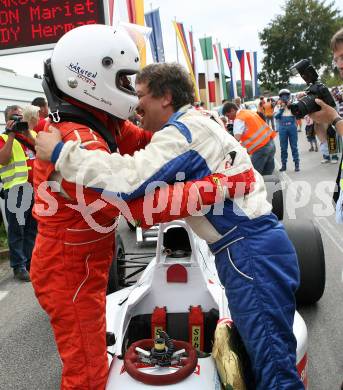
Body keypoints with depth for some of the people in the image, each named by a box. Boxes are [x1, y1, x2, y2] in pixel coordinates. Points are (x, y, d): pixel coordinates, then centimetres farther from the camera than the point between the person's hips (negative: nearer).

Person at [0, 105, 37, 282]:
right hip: (16, 188, -5)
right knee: (17, 229, -3)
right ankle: (19, 266, 2)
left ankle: (30, 262, 23)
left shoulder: (32, 134, 18)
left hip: (36, 186, 5)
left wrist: (28, 134, -5)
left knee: (32, 228, 12)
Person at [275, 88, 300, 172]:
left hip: (292, 127, -1)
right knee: (283, 147, 5)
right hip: (282, 128, 1)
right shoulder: (278, 107, 8)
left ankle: (297, 164, 3)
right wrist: (281, 108, -10)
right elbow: (276, 116, -5)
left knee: (294, 146, 0)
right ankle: (283, 164, 12)